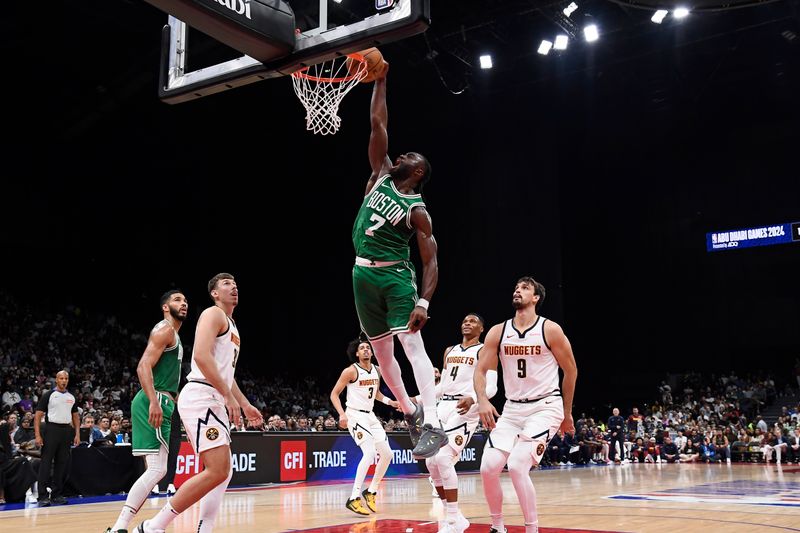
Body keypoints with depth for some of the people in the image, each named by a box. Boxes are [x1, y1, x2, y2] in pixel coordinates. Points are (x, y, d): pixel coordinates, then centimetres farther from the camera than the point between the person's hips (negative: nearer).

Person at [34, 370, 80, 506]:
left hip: (66, 431, 5)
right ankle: (43, 496, -2)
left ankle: (56, 495, 14)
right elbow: (38, 416, -4)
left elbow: (75, 417, 18)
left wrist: (77, 434, 7)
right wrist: (37, 435, -13)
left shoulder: (71, 397, 13)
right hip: (51, 430, -5)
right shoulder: (48, 395, -1)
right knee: (46, 463, -5)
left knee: (63, 463, 6)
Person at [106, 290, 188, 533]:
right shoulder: (164, 329, -7)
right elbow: (143, 367, -19)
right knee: (157, 469, -15)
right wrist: (154, 401, -29)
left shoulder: (173, 335, 24)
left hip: (160, 402, 11)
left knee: (155, 469, 12)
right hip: (155, 402, -11)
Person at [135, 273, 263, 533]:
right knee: (217, 471, -16)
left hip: (214, 402, 11)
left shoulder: (232, 326, 25)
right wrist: (229, 396, -22)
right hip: (201, 398, -11)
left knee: (223, 473, 9)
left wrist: (245, 404, 27)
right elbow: (201, 356, -21)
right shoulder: (214, 314, -5)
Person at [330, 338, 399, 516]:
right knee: (370, 452, -25)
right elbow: (334, 394, -10)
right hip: (355, 415, -8)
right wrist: (342, 414, -23)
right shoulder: (351, 371, -13)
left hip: (370, 416, 8)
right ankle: (354, 498, -23)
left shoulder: (377, 370, 7)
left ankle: (371, 491, 22)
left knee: (387, 454, 6)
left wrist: (390, 402, 9)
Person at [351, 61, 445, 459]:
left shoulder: (417, 210, -8)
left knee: (412, 343, -19)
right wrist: (380, 80, 3)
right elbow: (377, 123, 7)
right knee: (381, 351, 11)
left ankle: (433, 424, -25)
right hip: (363, 273, 6)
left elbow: (431, 261, -11)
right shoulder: (381, 175, 7)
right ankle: (410, 412, 26)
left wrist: (424, 302, -24)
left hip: (395, 275, -6)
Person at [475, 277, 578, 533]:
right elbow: (480, 370, 4)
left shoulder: (550, 330, -8)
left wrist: (567, 413, 7)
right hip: (512, 408, 4)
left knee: (517, 465, -21)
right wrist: (482, 400, -15)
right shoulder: (498, 332, 2)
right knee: (489, 467, -8)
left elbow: (571, 370, 2)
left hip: (545, 407, -4)